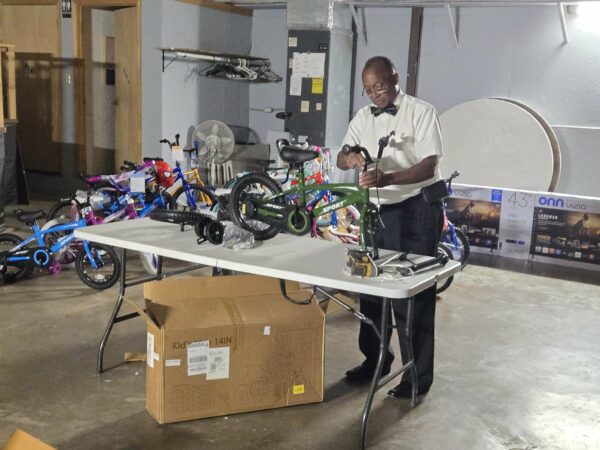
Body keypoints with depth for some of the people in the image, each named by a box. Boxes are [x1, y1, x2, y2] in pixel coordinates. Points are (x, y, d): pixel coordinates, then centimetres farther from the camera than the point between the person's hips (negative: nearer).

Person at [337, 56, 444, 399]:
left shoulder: (421, 112, -8)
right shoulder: (363, 117, 10)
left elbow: (428, 166, -16)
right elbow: (341, 159, 7)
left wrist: (386, 178, -31)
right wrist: (351, 158, -18)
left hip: (417, 209, -6)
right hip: (379, 211, 6)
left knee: (415, 293, -3)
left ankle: (419, 375, 9)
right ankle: (376, 358, 30)